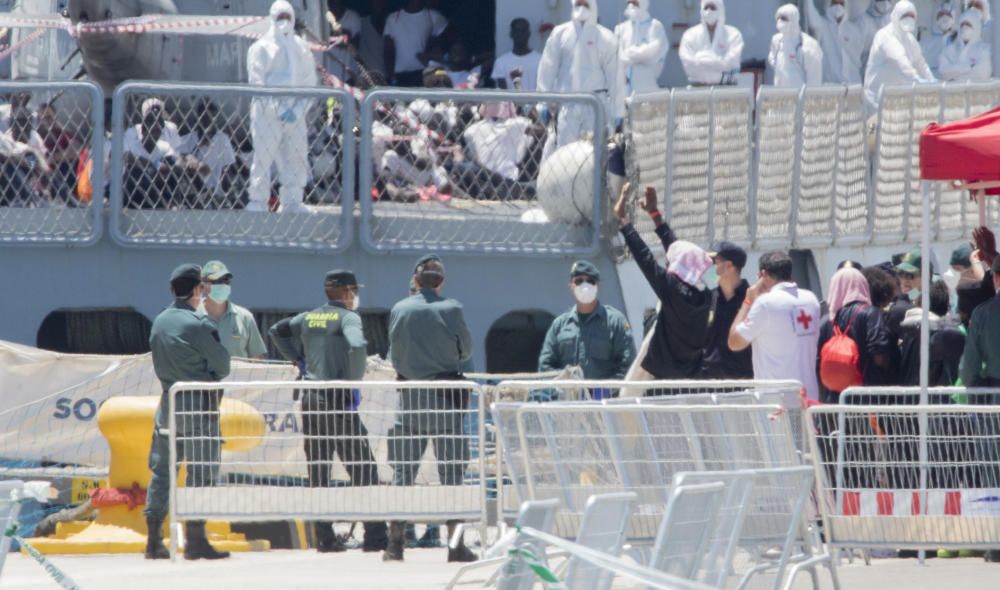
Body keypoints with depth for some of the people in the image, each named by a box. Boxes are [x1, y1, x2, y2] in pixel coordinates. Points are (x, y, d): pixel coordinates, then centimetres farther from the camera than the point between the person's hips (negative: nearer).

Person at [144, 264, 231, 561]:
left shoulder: (159, 322, 9)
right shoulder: (198, 325, -13)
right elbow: (222, 364, -6)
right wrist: (211, 376, 14)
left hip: (168, 401, 7)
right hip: (199, 404, -7)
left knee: (162, 470, 9)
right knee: (201, 472, -3)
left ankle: (154, 540, 9)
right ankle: (195, 539, -6)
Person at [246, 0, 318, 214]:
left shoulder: (301, 48, 14)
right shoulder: (261, 48, 0)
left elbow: (309, 81, 11)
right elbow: (257, 82, -7)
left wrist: (298, 107, -5)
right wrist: (279, 110, -15)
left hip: (295, 113, 4)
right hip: (268, 110, -4)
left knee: (297, 156, 3)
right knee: (263, 156, -9)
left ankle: (292, 203, 10)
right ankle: (257, 202, -7)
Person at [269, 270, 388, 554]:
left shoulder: (308, 317, 12)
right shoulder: (347, 317, -7)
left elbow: (276, 331, 24)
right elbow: (357, 346, -25)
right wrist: (354, 384, -14)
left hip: (310, 401, 6)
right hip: (338, 401, -6)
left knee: (317, 472, 10)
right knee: (362, 469, -2)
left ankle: (324, 537, 8)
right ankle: (374, 536, -7)